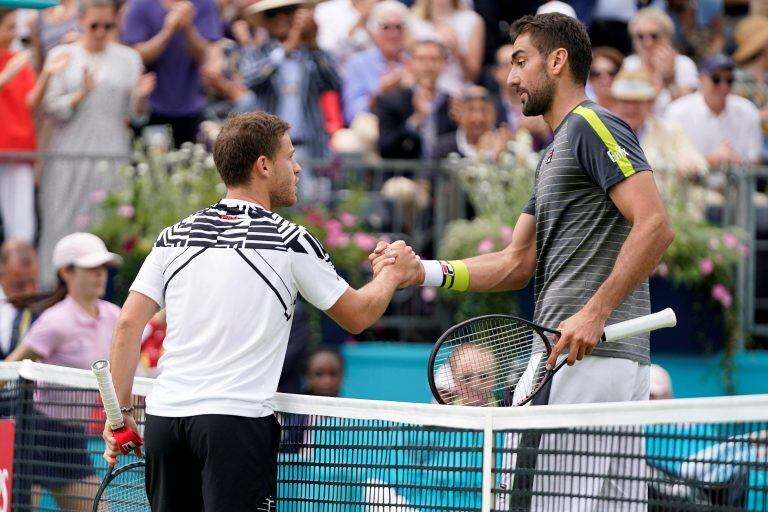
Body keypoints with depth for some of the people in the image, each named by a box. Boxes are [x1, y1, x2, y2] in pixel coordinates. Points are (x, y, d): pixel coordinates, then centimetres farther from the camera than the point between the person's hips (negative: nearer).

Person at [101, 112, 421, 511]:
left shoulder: (174, 236, 10)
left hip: (163, 414, 5)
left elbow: (128, 323, 4)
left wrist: (121, 411, 8)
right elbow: (357, 316, 10)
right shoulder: (291, 243, -1)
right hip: (237, 418, -5)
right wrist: (393, 274, 28)